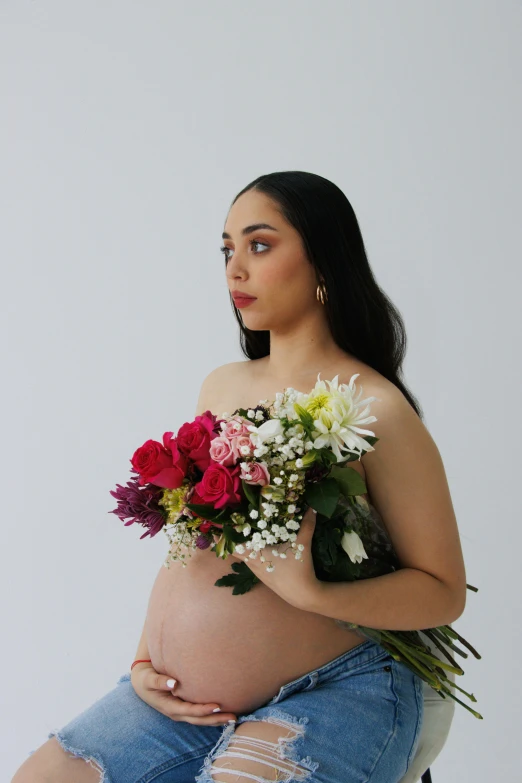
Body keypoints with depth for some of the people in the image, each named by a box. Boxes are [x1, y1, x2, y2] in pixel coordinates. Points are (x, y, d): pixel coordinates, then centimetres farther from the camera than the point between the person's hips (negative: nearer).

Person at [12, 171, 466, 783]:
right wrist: (145, 663, 3)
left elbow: (443, 592, -9)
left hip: (333, 691, -5)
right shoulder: (220, 387, 10)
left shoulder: (376, 410, -9)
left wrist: (313, 594, -24)